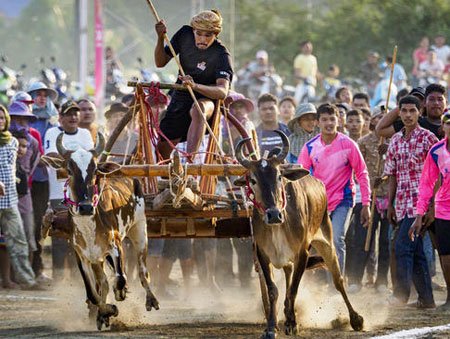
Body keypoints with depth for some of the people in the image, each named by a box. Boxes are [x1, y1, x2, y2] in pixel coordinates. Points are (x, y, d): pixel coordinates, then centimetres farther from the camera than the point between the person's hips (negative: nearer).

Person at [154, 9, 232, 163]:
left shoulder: (221, 55, -24)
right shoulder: (185, 34, -9)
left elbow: (223, 91, -37)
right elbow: (160, 62, -1)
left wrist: (195, 86, -54)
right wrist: (160, 38, -20)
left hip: (206, 99, -5)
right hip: (180, 97, 5)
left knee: (198, 110, -41)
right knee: (162, 148, 3)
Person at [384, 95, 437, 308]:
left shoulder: (428, 138, -5)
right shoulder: (396, 140, 13)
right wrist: (390, 204, 13)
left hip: (420, 201, -7)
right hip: (402, 203, 7)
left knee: (403, 248, -14)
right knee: (416, 252, 8)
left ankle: (401, 295, -11)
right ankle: (426, 299, 12)